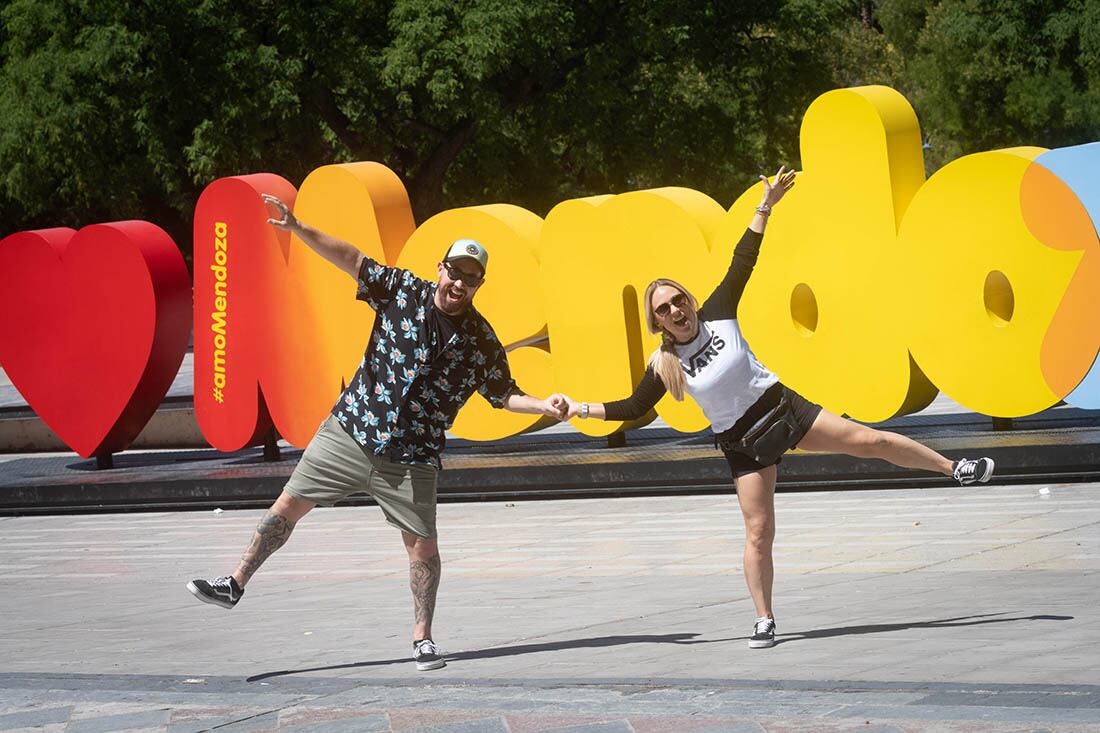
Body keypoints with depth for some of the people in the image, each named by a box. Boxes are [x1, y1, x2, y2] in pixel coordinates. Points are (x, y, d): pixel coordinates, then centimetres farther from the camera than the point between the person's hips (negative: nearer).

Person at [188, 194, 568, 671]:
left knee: (422, 544, -2)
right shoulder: (403, 290, -3)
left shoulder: (482, 340, -3)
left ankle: (422, 637, 14)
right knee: (289, 504, 2)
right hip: (349, 431, 1)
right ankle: (235, 584, 12)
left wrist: (544, 406, -11)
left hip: (411, 458, -1)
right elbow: (352, 260, 0)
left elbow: (503, 395, 7)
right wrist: (296, 229, -7)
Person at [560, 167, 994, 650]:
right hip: (742, 443, -1)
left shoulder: (717, 314, -7)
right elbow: (634, 408, 0)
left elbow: (743, 261, -5)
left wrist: (766, 205, -8)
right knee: (758, 531, -5)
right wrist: (585, 409, -12)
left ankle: (954, 469, 17)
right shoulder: (664, 366, -8)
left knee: (867, 440, 0)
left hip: (780, 406, 1)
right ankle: (764, 622, 4)